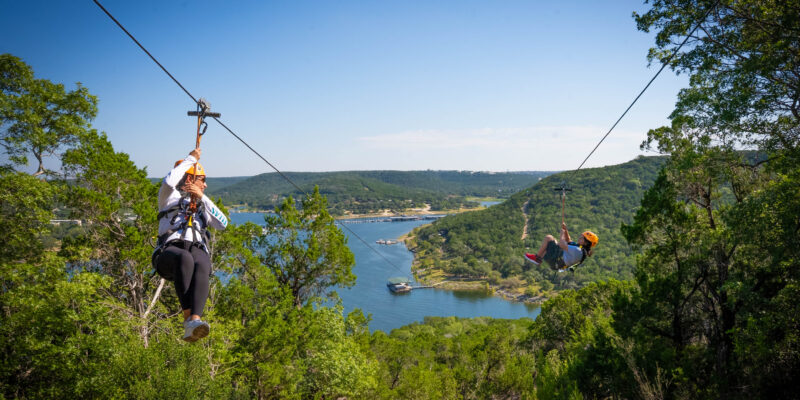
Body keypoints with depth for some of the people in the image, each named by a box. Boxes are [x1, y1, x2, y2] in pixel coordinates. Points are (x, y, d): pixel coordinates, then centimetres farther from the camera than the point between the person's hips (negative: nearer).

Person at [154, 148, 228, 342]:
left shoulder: (203, 207, 33)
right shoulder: (171, 198, 23)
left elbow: (222, 223, 12)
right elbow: (168, 182, -3)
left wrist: (202, 197, 7)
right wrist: (191, 159, 10)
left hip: (197, 251, 2)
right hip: (170, 251, -2)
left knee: (202, 266, -36)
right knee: (185, 259, -40)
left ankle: (195, 320, -56)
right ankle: (188, 317, -46)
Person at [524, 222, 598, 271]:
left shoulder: (578, 251, -31)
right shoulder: (582, 249, 1)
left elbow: (562, 244, -33)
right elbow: (568, 241, 16)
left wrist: (562, 233, -16)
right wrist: (565, 229, 7)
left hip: (554, 260, -9)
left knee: (548, 238, -5)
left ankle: (537, 258, 6)